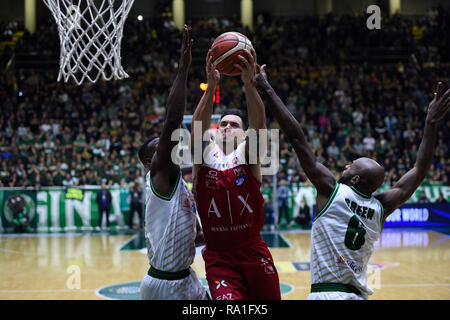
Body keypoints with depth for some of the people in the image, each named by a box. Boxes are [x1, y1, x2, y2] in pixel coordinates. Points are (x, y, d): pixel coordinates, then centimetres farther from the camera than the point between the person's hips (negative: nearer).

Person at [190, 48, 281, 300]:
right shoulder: (204, 155, 1)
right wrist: (211, 87, -33)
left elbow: (259, 124, -19)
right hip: (218, 257, -1)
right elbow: (197, 128, -19)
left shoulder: (248, 154, -1)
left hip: (254, 252, 1)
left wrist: (249, 83, -36)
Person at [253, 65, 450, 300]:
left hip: (326, 293, -5)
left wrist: (267, 90, 2)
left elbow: (296, 137, -3)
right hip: (360, 295, 5)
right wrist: (431, 121, 18)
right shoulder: (381, 208, 6)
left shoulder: (331, 189, -4)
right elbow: (420, 169, 16)